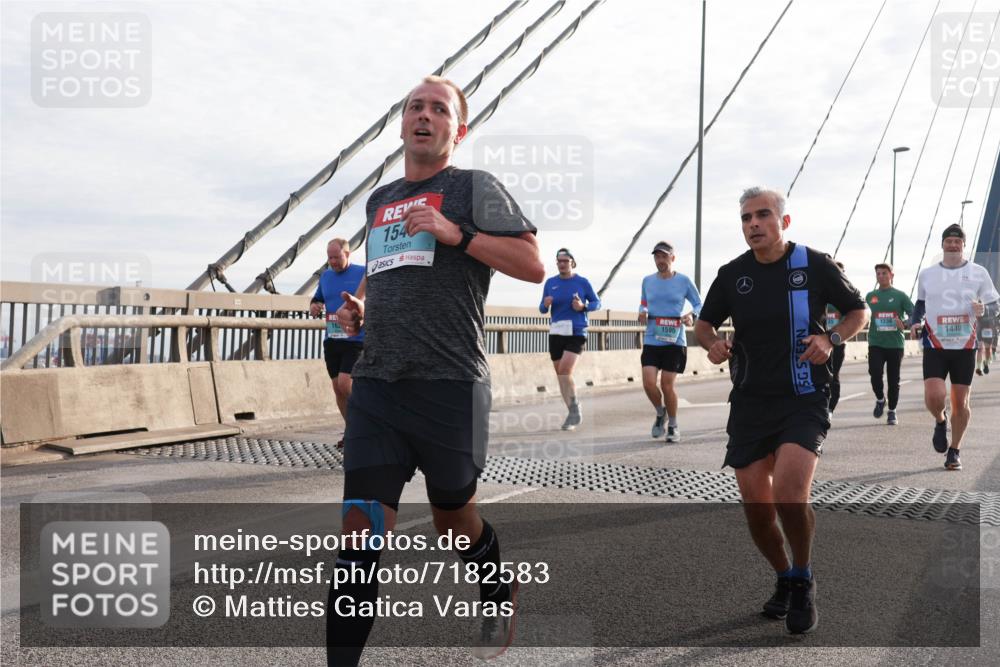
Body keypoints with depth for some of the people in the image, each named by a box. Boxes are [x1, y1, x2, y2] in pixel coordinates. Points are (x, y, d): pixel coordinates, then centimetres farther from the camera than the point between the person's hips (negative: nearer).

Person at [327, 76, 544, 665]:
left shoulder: (476, 186, 1)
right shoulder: (379, 200, 20)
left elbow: (533, 266, -8)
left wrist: (457, 234, -15)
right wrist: (359, 308, 13)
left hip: (449, 384, -4)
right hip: (376, 386, 5)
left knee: (452, 518, 13)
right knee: (360, 529, -4)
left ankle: (501, 595, 43)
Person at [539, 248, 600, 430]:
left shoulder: (582, 282, -1)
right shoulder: (550, 283, 6)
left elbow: (597, 303, 7)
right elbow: (542, 309, 9)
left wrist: (583, 307, -13)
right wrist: (545, 304, -14)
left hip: (576, 333, -4)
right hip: (556, 333, 4)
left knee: (565, 371, -19)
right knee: (560, 375, 7)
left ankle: (575, 408, 0)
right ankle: (574, 414, 21)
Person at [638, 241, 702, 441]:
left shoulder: (683, 281, -1)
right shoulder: (647, 281, 8)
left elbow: (699, 304, 7)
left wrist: (691, 315, -14)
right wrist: (642, 312, -1)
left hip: (675, 341, -2)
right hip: (651, 341, 3)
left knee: (667, 385, -3)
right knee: (648, 383, -10)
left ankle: (673, 426, 20)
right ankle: (660, 413, 22)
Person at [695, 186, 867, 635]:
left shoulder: (814, 265, -2)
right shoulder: (732, 274, 5)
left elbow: (858, 311, 10)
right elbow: (703, 323, 17)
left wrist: (831, 338, -10)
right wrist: (712, 342, -6)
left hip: (804, 400, -3)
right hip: (749, 401, 4)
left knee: (788, 493, -22)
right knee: (756, 508, 3)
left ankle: (803, 583, 4)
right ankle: (784, 579, 31)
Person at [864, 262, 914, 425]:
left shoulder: (900, 295, 1)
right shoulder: (870, 296, 10)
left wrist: (904, 323, -20)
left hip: (895, 343, -1)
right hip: (876, 343, 1)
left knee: (893, 380, 4)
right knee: (875, 374, -14)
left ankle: (892, 412, 20)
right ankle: (880, 399, 16)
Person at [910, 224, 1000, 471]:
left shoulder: (978, 273, 1)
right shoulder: (926, 275, 5)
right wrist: (916, 322, 1)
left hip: (964, 347, 0)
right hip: (935, 346, 0)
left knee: (961, 402, 3)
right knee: (934, 397, -16)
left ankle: (954, 451, 20)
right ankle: (940, 422, 19)